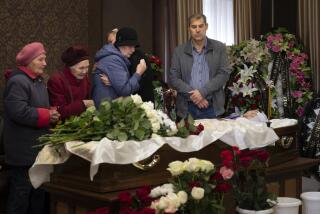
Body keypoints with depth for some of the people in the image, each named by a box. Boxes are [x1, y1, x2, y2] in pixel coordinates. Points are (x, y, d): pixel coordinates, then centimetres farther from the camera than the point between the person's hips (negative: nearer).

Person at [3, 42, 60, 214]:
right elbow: (19, 112, -28)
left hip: (38, 147, 10)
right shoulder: (17, 82, -18)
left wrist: (51, 113, 2)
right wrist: (47, 116, -20)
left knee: (39, 190, 18)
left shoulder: (38, 81, 14)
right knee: (21, 192, -2)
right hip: (23, 151, -10)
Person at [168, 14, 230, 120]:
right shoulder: (179, 51, 6)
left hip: (213, 107, 0)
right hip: (187, 108, 0)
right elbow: (173, 78, 2)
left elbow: (224, 74, -2)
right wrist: (192, 95, -12)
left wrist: (203, 92, -14)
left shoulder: (219, 48, 5)